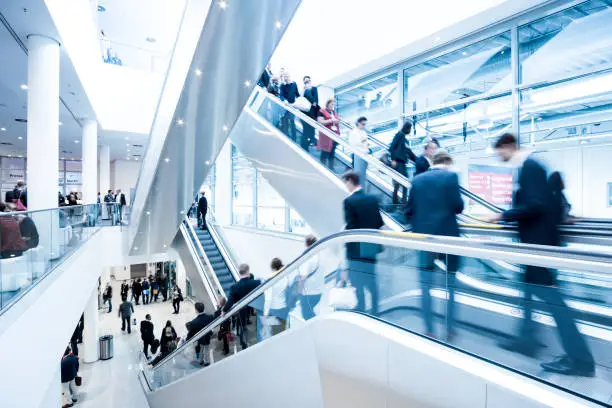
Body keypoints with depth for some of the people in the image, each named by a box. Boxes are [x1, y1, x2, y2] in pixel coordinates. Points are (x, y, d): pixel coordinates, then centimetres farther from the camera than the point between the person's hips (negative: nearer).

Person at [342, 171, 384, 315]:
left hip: (357, 250, -6)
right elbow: (380, 222, 6)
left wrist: (346, 246, -8)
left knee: (357, 284, 6)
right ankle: (374, 312, 29)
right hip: (371, 248, 7)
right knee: (371, 281, 18)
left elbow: (350, 226, -17)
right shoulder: (373, 199, 3)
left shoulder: (349, 201, -16)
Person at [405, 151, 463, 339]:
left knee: (426, 286, 9)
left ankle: (429, 329, 15)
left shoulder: (417, 179, 5)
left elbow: (409, 210, 4)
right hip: (447, 235, -2)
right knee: (449, 285, 13)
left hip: (423, 236, 2)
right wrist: (452, 210, 13)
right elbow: (458, 206, -9)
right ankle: (449, 329, 22)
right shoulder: (451, 176, -4)